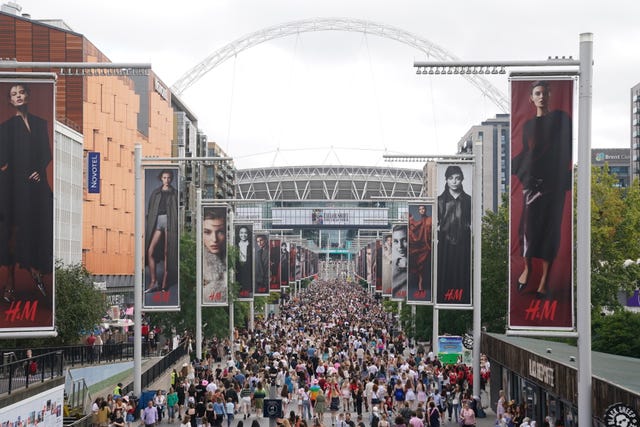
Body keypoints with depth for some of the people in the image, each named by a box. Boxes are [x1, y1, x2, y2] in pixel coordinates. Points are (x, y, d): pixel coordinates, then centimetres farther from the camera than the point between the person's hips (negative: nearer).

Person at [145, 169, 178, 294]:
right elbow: (150, 209, 15)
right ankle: (153, 282, -6)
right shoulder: (156, 192, 17)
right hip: (157, 221, 3)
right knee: (150, 251, -10)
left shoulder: (175, 193, 10)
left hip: (169, 222, -2)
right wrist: (148, 225, 5)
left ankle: (164, 284, 0)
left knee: (167, 253, -3)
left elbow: (178, 210, 4)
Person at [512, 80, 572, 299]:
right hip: (531, 180, 2)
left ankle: (545, 278, 1)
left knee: (550, 226, -2)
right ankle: (527, 268, 12)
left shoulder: (561, 118, 3)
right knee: (529, 224, -6)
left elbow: (567, 148, -3)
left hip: (554, 181, -2)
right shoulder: (528, 125, 13)